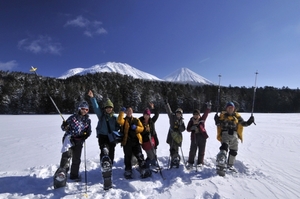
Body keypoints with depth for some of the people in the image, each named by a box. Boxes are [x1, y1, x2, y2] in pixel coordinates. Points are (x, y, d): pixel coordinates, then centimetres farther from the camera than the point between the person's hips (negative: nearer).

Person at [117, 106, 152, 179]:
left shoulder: (136, 120, 13)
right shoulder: (124, 120, 6)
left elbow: (142, 128, 7)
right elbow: (119, 121, -18)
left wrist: (136, 128, -12)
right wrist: (122, 112, -24)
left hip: (136, 141, 1)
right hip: (126, 141, -1)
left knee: (140, 156, 1)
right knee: (127, 157, 9)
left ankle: (144, 171, 9)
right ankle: (128, 172, 24)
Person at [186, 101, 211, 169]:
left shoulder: (202, 119, -2)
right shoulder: (191, 120, 0)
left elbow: (206, 113, -20)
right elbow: (188, 129, 2)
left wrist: (208, 107, -38)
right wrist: (192, 128, -19)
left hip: (202, 136, 0)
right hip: (194, 137, 0)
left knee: (201, 151, 8)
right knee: (192, 150, 2)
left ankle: (200, 163, 24)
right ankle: (190, 163, 18)